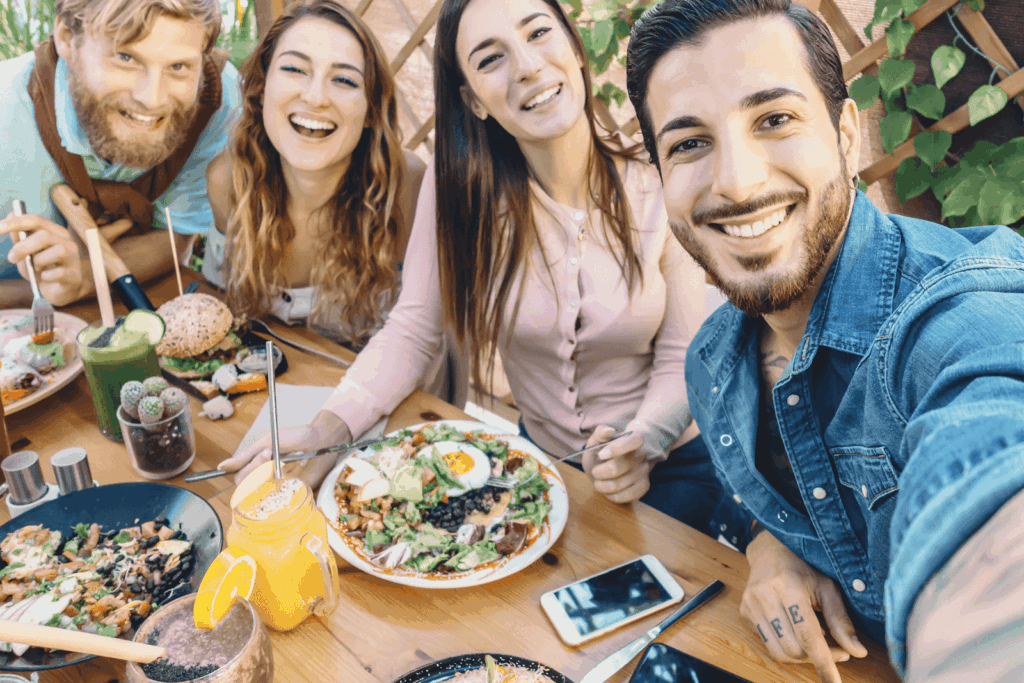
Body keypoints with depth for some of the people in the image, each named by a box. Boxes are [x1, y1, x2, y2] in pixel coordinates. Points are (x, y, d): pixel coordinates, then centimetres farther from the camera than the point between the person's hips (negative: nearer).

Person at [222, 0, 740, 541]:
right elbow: (412, 330, -9)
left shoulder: (654, 189, -14)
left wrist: (642, 442, -28)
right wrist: (330, 427, -24)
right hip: (539, 457, 1)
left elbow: (682, 358, -9)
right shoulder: (459, 183, -14)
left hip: (671, 465, -1)